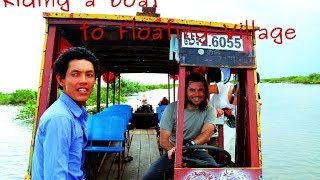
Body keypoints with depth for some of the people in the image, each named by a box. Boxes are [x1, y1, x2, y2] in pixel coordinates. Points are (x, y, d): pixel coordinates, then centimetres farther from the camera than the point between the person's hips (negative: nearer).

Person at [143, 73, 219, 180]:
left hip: (197, 152, 1)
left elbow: (206, 135, -22)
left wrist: (189, 145, -41)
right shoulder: (171, 108, -8)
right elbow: (163, 140, -11)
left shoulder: (209, 111, -4)